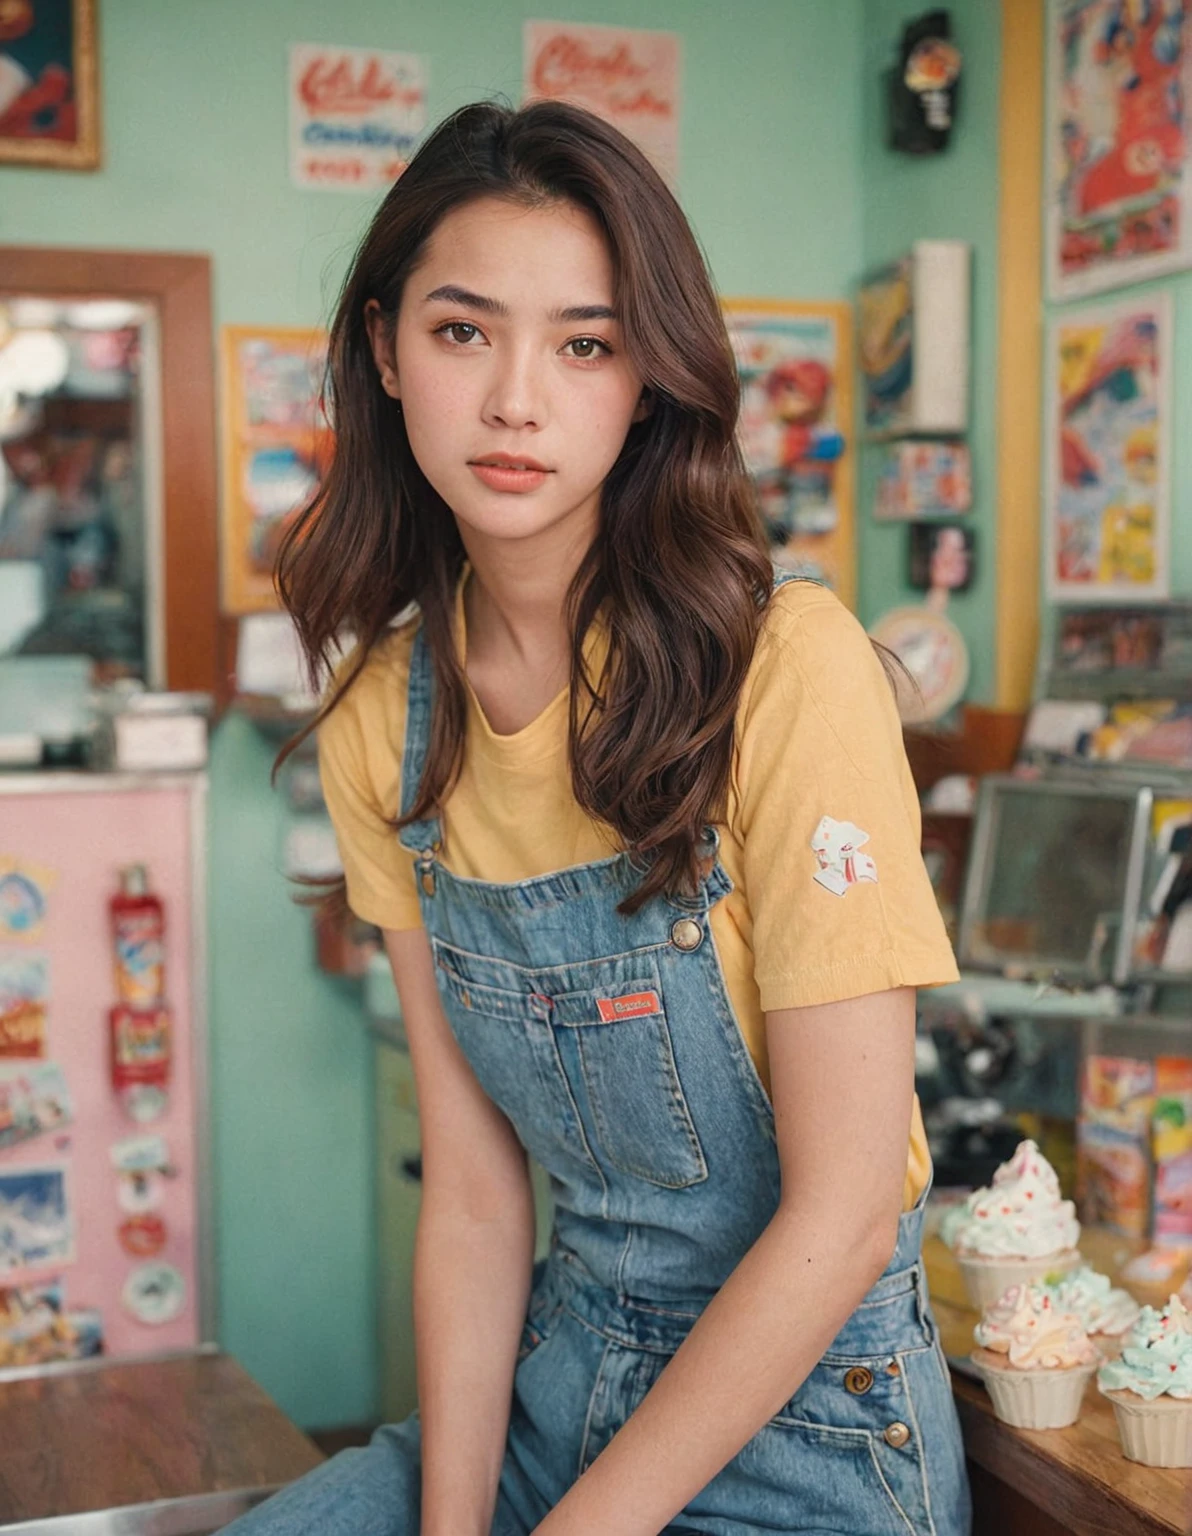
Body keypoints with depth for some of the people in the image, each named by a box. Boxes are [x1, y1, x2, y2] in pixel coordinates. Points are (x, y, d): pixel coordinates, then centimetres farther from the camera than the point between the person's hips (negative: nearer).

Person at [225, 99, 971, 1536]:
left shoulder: (787, 665, -20)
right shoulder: (380, 724, -2)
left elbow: (844, 1205, -18)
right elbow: (473, 1188, -2)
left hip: (804, 1410, -5)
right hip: (558, 1373, 5)